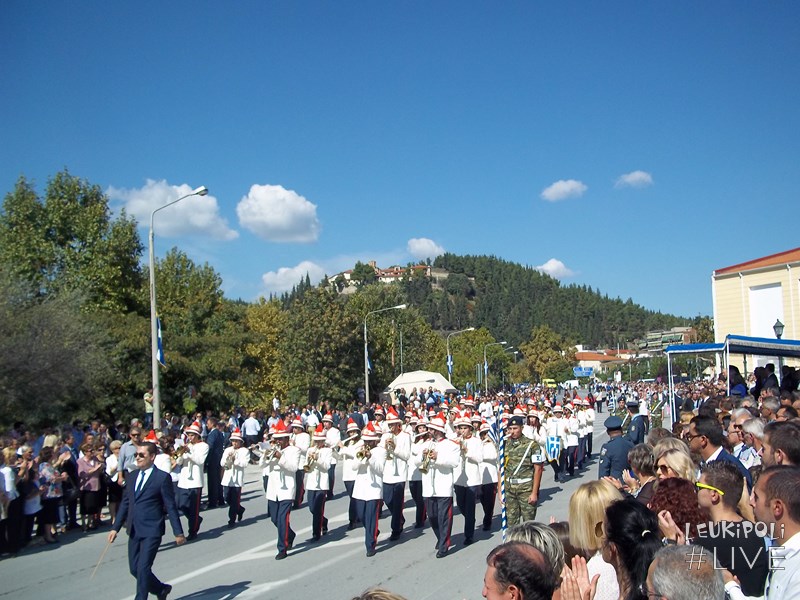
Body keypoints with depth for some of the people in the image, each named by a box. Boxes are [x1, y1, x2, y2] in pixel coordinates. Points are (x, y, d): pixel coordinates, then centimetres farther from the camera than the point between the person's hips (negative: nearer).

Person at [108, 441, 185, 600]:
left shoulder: (162, 477, -8)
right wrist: (115, 527, 9)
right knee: (134, 568, 12)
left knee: (143, 568, -10)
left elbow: (170, 507, -8)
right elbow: (125, 503, 15)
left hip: (152, 531, -7)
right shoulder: (131, 476, 10)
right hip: (134, 531, 7)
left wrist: (178, 533, -8)